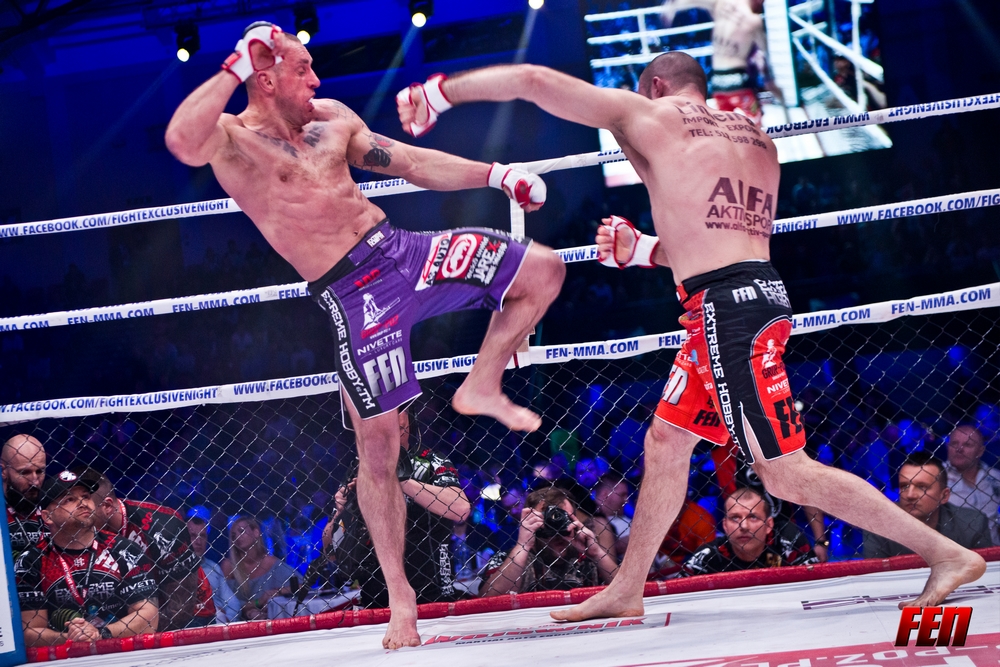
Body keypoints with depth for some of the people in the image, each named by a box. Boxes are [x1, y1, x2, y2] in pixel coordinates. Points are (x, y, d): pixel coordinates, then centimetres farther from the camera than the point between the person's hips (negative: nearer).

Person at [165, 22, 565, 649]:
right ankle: (399, 595, 13)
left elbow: (411, 162, 18)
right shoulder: (232, 138, -8)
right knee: (377, 446, 0)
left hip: (404, 250, 6)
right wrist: (236, 68, -29)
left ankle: (481, 387, 18)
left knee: (543, 269, 1)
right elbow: (182, 143, -33)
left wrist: (495, 174, 12)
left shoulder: (331, 117, 12)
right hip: (354, 296, -6)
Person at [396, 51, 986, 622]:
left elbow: (532, 80, 2)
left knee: (785, 472, -7)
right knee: (667, 439, 18)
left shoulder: (647, 115, 2)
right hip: (758, 291, 9)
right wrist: (639, 250, 26)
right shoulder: (754, 139, 21)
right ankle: (626, 590, 25)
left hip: (728, 309, -9)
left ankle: (948, 554, -6)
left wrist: (438, 91, 13)